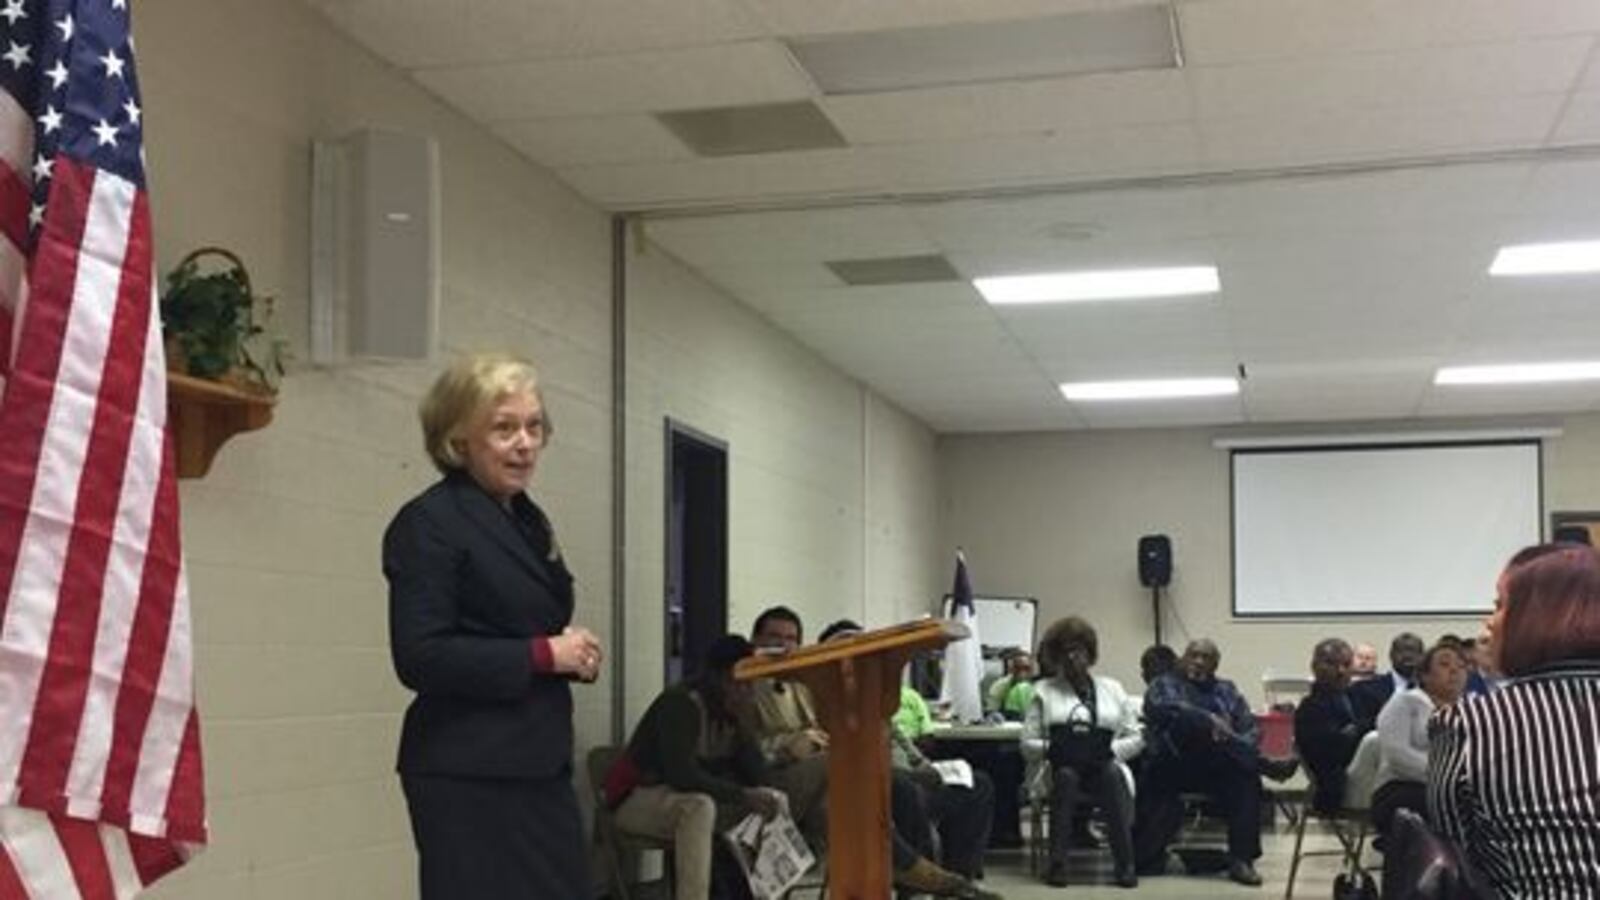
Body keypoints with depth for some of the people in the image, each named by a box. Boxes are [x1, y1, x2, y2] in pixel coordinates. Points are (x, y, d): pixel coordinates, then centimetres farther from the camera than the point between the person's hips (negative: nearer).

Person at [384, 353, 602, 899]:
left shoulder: (528, 520, 15)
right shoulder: (429, 524, -10)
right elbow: (420, 657, -18)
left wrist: (574, 653, 3)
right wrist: (544, 654, -16)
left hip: (538, 762, 8)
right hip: (468, 776, -8)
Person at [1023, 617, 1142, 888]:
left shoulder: (1112, 688, 17)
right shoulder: (1044, 691, 14)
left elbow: (1136, 738, 10)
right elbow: (1028, 743, 6)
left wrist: (1110, 749, -9)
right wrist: (1052, 749, -14)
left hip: (1105, 766, 1)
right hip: (1059, 769, -1)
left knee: (1112, 774, -33)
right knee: (1066, 775, -35)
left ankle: (1125, 864, -33)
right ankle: (1057, 863, -36)